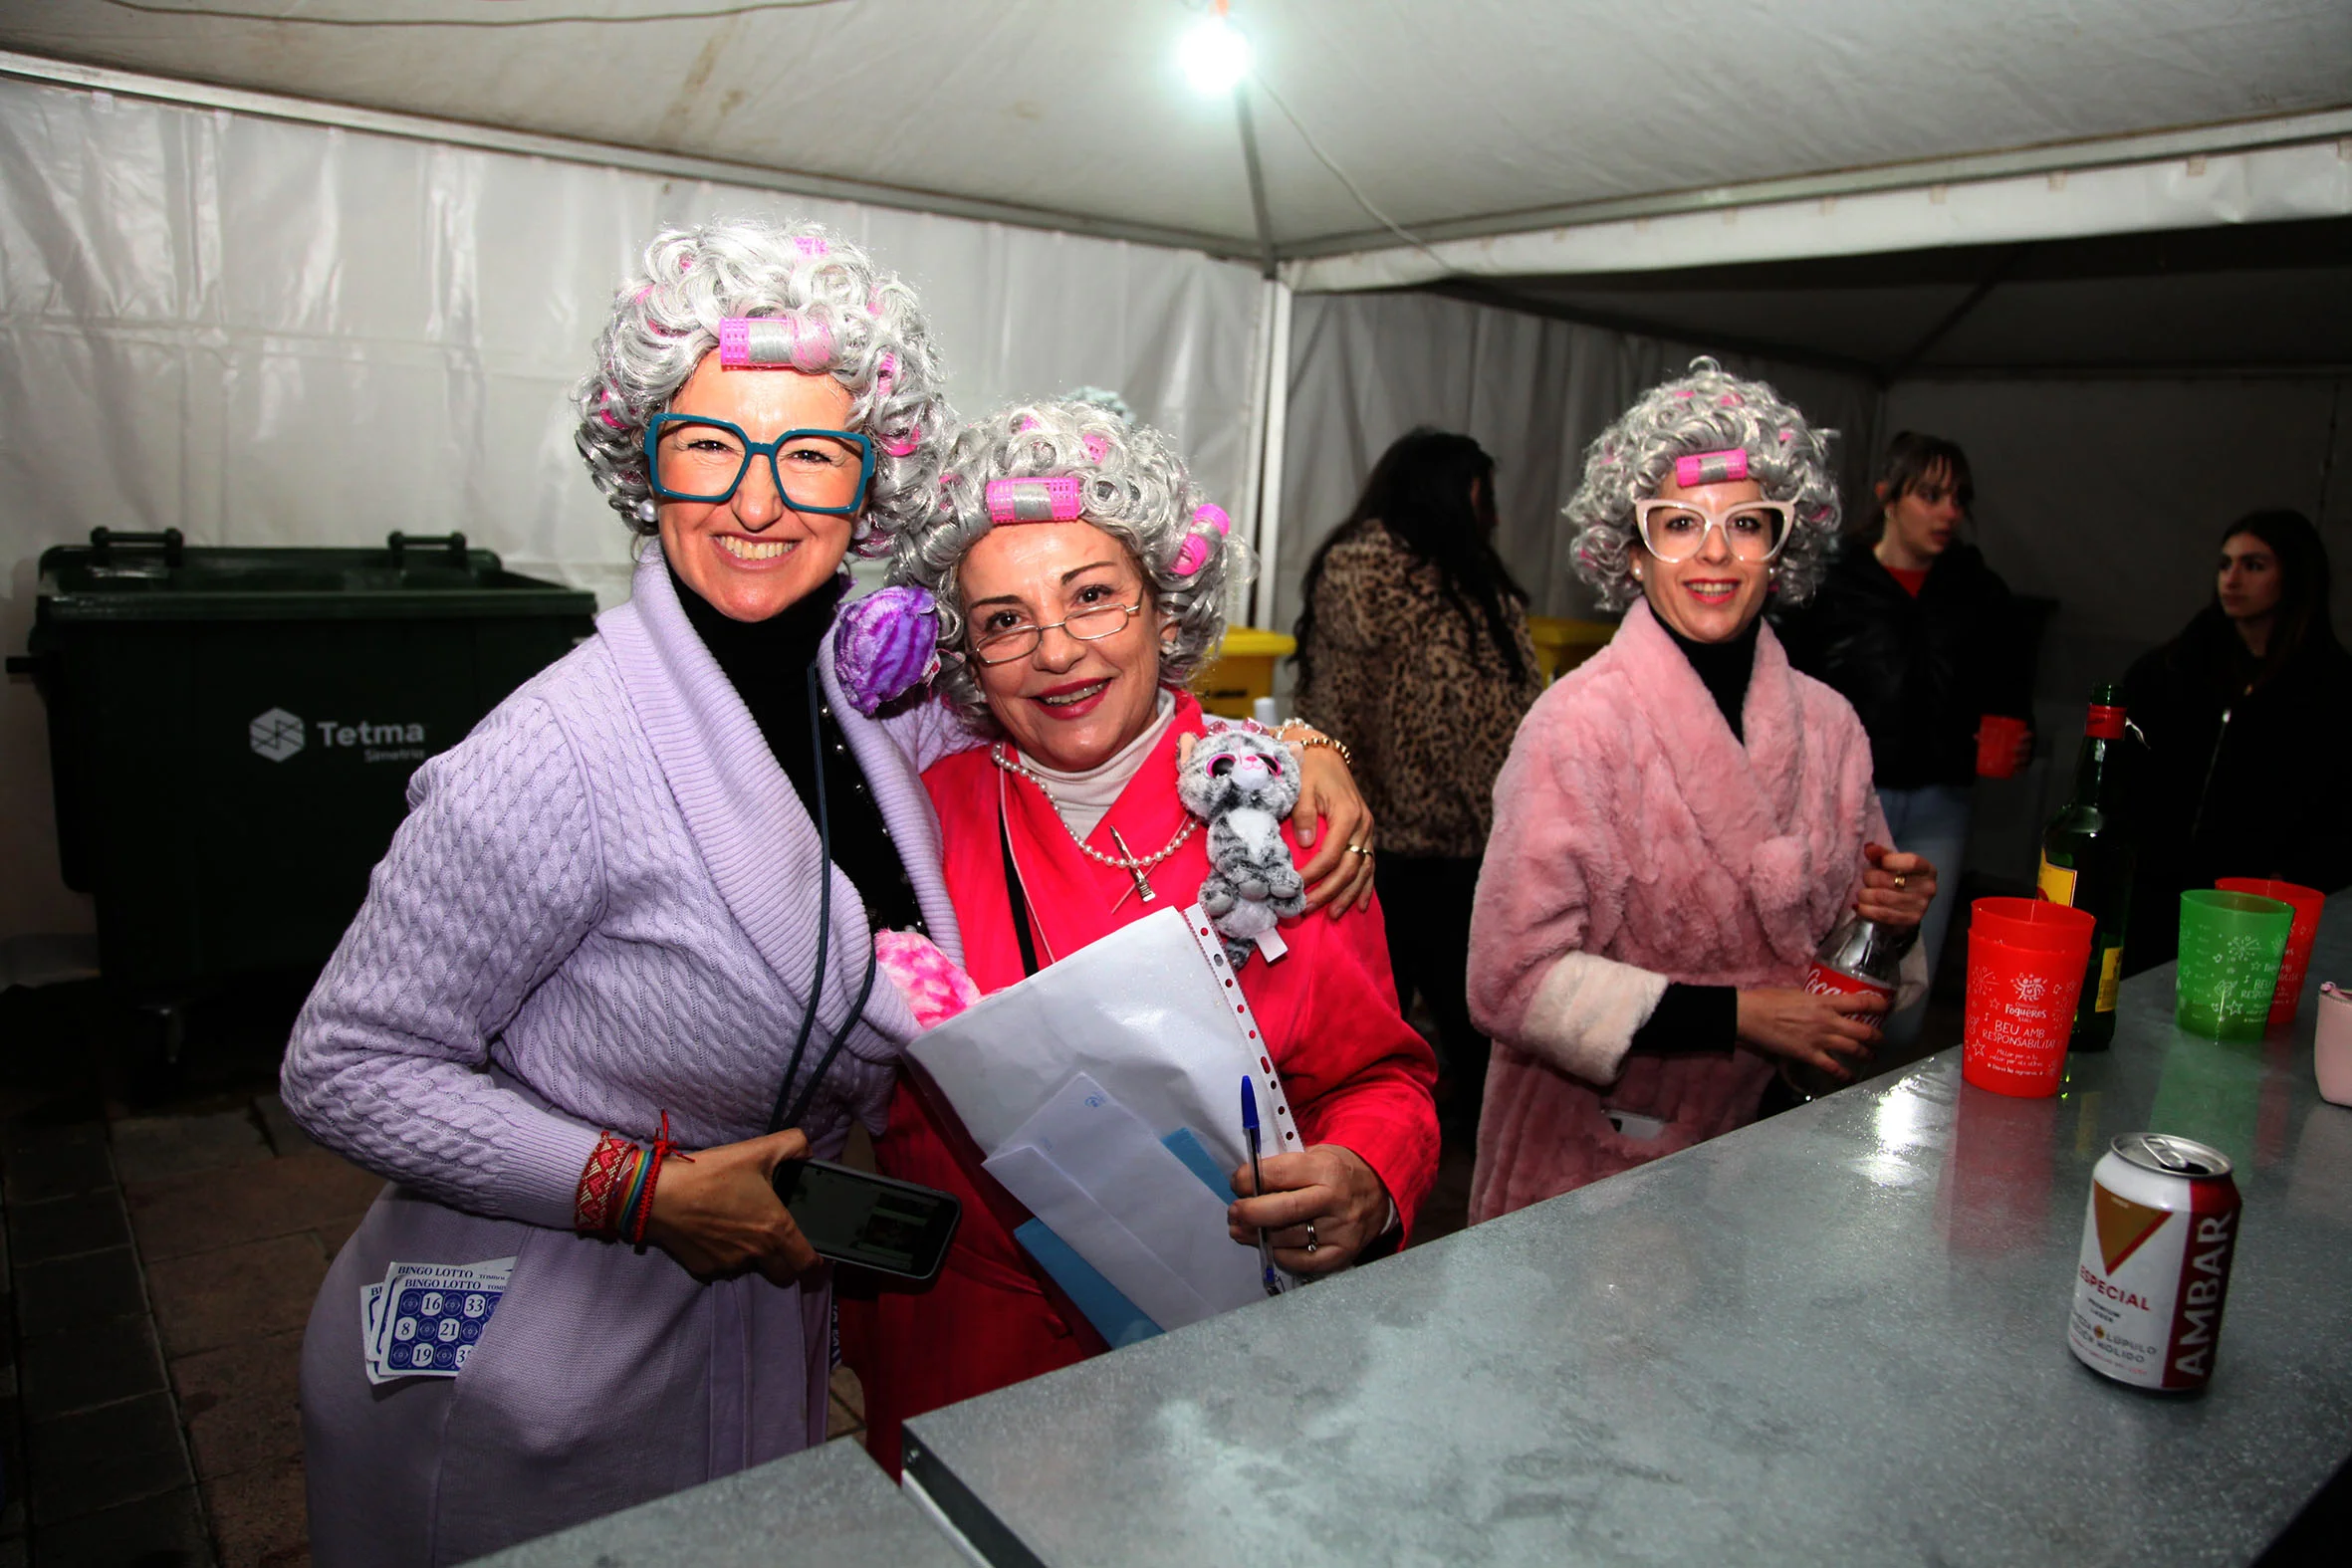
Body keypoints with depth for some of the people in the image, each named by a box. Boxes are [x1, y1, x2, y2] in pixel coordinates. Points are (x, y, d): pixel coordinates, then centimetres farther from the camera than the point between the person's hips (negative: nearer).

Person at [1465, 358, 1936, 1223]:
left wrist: (1889, 916, -8)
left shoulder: (1827, 722, 0)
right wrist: (1741, 1016, -21)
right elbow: (1512, 978, -21)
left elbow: (1833, 953, 14)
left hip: (1762, 1146, 5)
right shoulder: (1581, 721, -17)